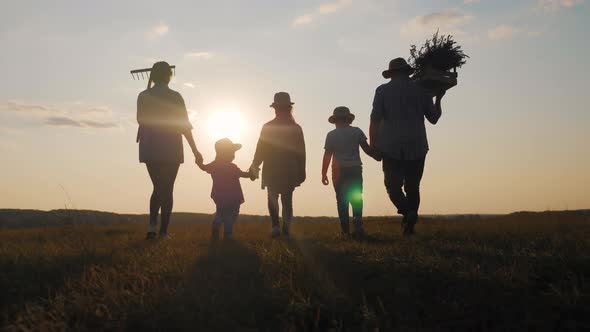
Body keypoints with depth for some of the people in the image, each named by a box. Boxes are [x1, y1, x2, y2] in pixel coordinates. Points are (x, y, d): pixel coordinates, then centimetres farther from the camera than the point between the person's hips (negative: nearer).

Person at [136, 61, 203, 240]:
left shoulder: (143, 96, 1)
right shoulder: (175, 97, -6)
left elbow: (141, 121, 12)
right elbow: (184, 126, -5)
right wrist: (195, 150, 1)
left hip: (150, 150, 3)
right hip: (171, 151, -2)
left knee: (157, 188, 13)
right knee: (167, 189, 6)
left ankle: (152, 224, -8)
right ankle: (163, 231, 4)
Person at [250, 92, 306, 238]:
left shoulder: (268, 127, -7)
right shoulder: (296, 128, 0)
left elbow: (260, 150, -4)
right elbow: (301, 153, 1)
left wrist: (255, 166, 10)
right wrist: (301, 173, 7)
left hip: (271, 171, -1)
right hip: (290, 172, 2)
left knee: (272, 198, 13)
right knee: (287, 201, 9)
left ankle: (276, 226, -4)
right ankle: (286, 230, 5)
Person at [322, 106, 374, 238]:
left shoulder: (331, 135, 2)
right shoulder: (356, 131, 3)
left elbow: (327, 155, -1)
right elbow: (367, 149, 1)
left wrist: (324, 173, 4)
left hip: (339, 171, 0)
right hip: (355, 169, 0)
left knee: (342, 201, 5)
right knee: (356, 199, 7)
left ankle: (346, 230, 1)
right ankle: (358, 225, -11)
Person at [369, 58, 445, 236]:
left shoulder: (383, 90, 2)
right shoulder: (421, 90, 7)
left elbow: (375, 120, -7)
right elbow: (433, 118, 12)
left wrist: (373, 146, -3)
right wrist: (438, 99, 26)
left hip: (391, 148, -2)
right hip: (417, 148, 2)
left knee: (393, 186, 6)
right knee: (412, 187, 11)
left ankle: (408, 212, -20)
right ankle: (409, 226, 8)